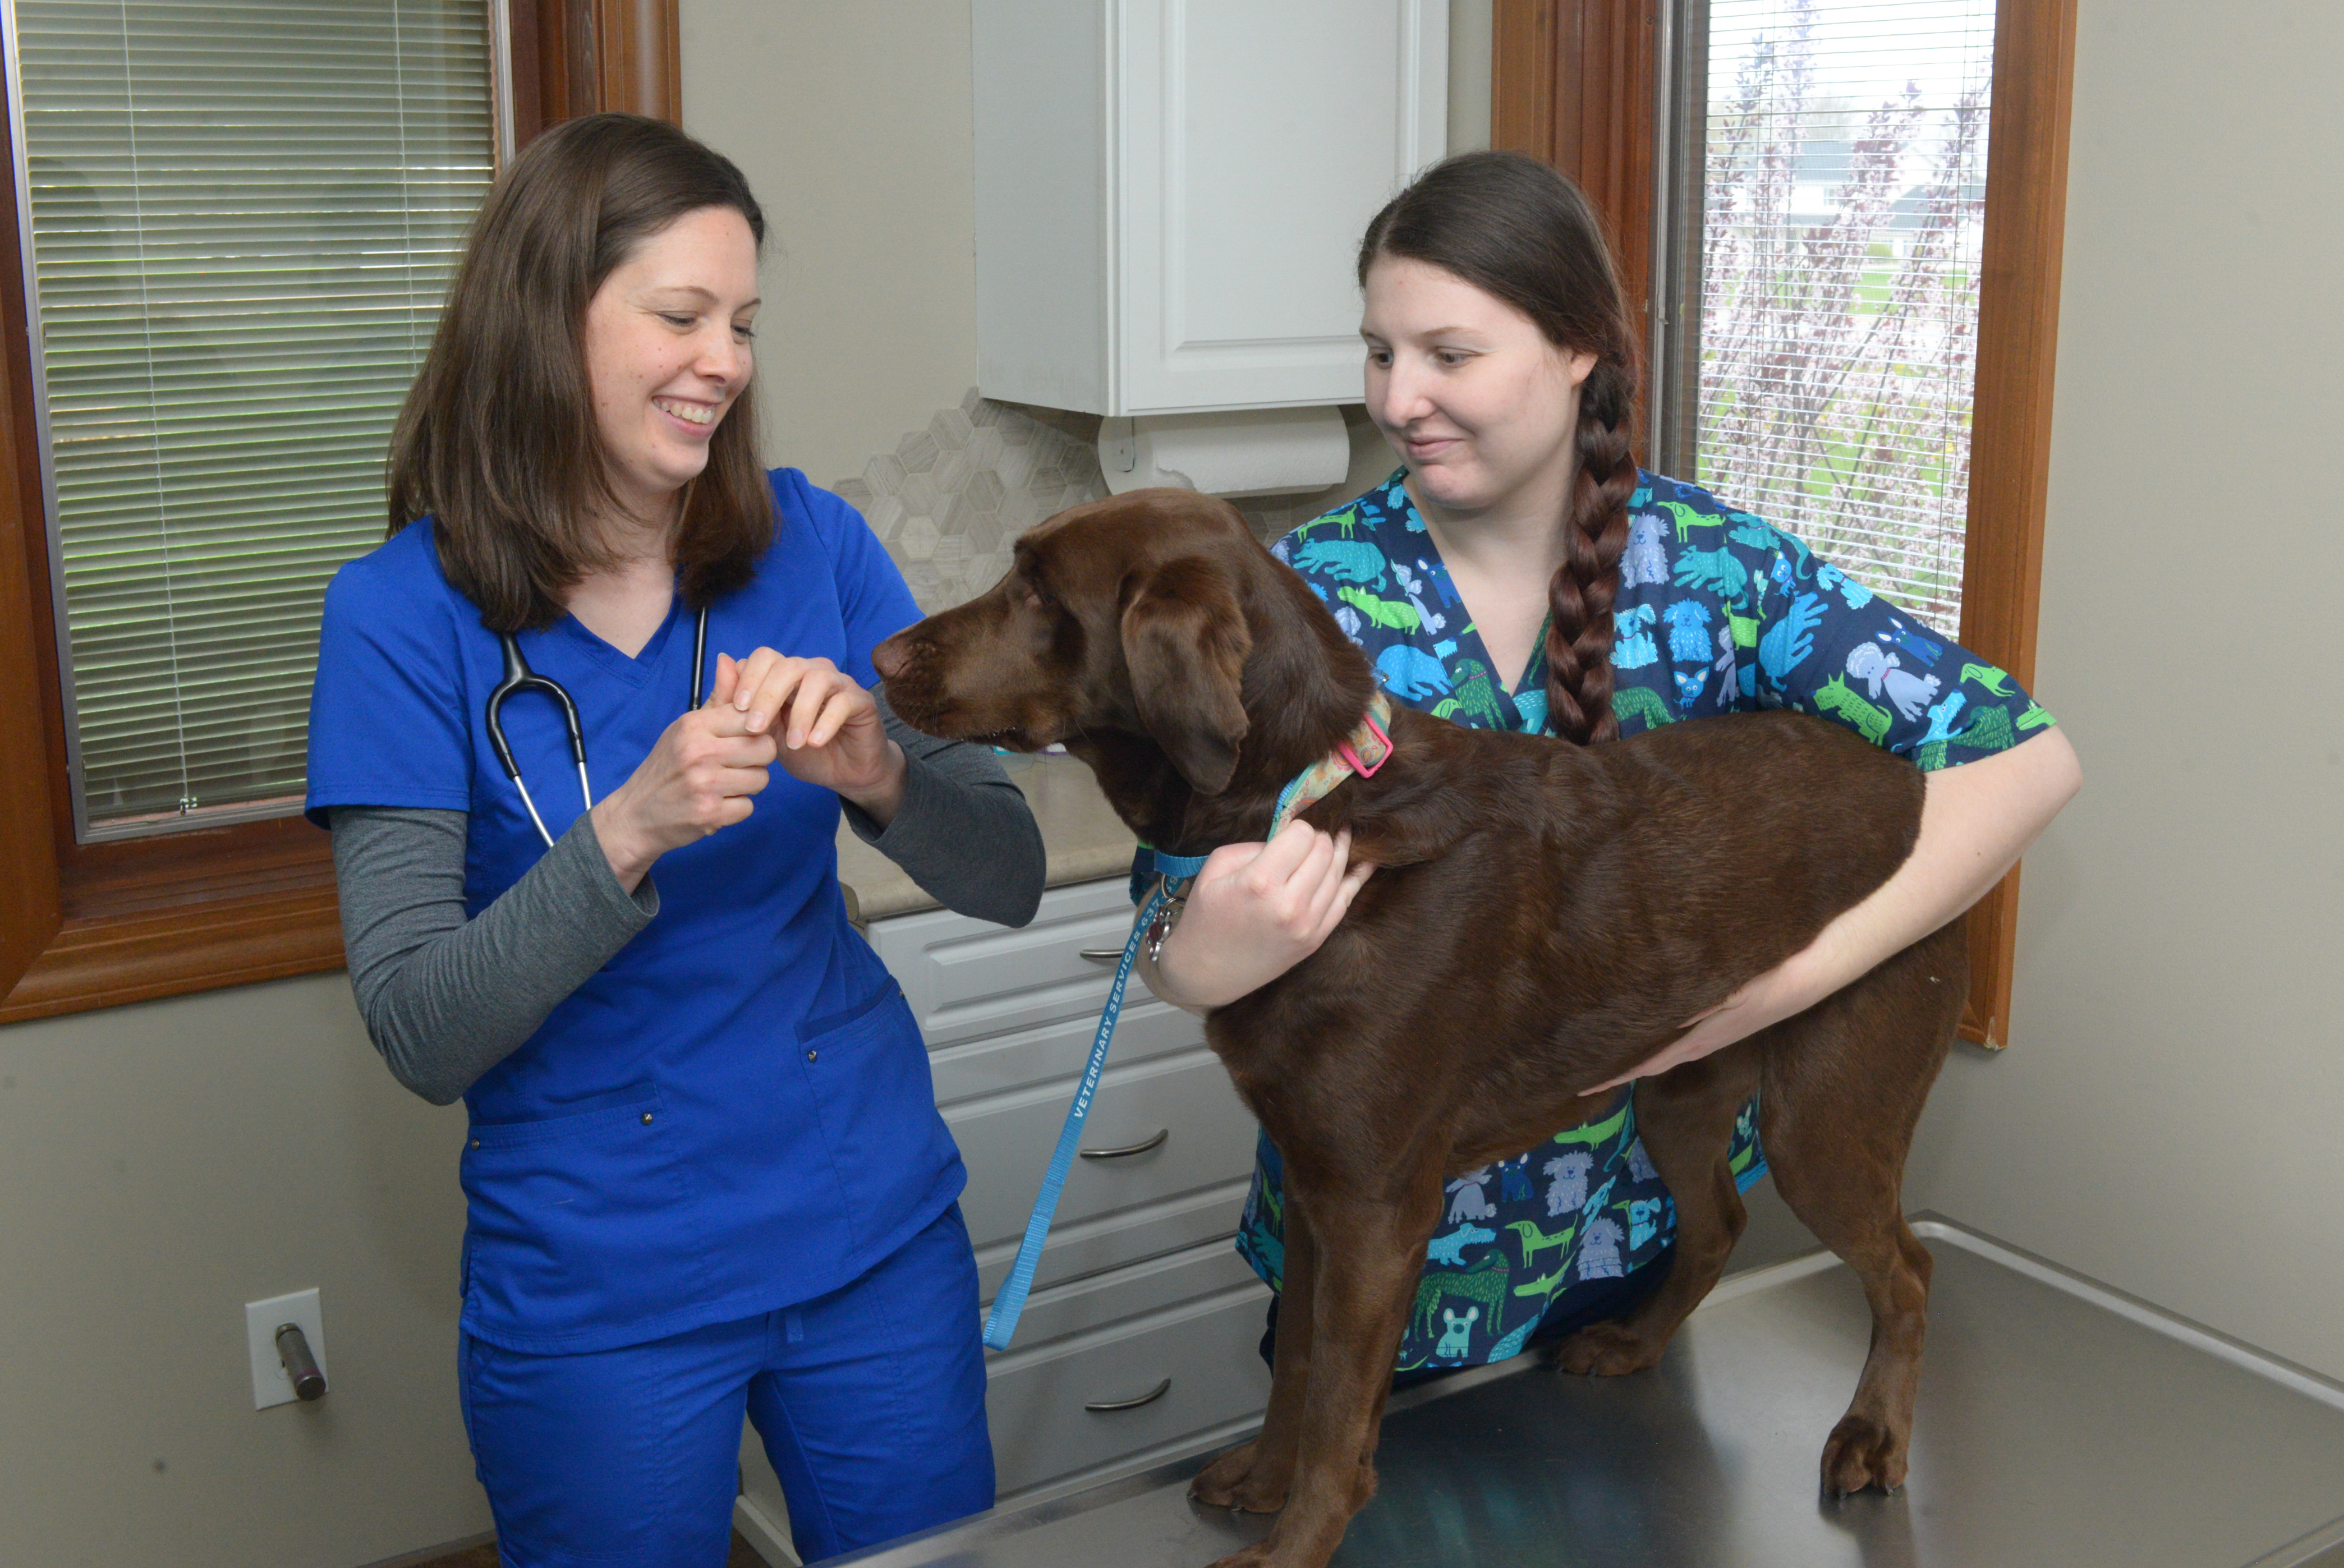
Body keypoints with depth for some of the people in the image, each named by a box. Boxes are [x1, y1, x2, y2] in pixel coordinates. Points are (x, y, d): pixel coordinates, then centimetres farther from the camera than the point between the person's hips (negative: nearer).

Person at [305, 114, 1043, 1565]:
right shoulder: (406, 611, -12)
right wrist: (629, 832, -31)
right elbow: (423, 1040, -17)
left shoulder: (810, 543, -5)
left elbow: (1010, 881, -6)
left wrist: (876, 773, -26)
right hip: (597, 1299, -2)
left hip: (879, 1239, 3)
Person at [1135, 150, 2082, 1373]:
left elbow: (2026, 757, -14)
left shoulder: (1712, 567, -11)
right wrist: (1204, 963, -39)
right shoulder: (1308, 588, -13)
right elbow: (1170, 931, -14)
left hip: (1635, 1234, 1)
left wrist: (1791, 976, -24)